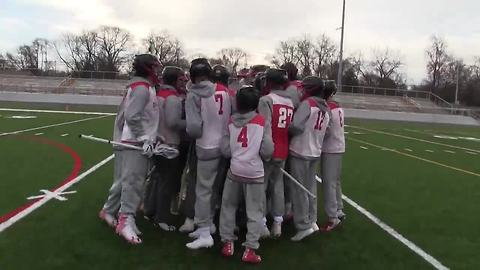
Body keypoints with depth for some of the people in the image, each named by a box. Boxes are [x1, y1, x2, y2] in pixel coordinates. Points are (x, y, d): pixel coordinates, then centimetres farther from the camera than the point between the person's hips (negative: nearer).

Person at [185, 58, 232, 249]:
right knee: (218, 187, 17)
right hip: (226, 145, 6)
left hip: (207, 147, -6)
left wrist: (193, 133, 3)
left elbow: (193, 127, -17)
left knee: (203, 189, 4)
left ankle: (205, 234, 8)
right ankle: (208, 224, 31)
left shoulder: (194, 94, -13)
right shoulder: (224, 91, 2)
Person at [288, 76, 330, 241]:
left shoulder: (307, 104, -13)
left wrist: (287, 130, -3)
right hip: (315, 152, 7)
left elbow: (296, 126, -21)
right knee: (310, 187, 16)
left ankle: (304, 226, 3)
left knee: (299, 189, 0)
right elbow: (323, 132, 11)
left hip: (300, 151, -7)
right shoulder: (326, 109, 10)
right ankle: (311, 221, 24)